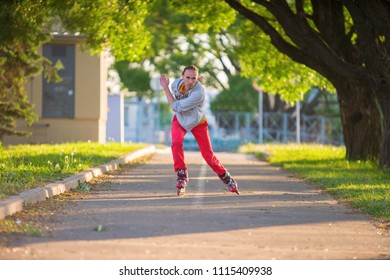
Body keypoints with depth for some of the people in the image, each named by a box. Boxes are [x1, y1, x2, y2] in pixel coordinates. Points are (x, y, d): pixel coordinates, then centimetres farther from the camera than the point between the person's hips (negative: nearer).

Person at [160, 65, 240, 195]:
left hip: (198, 122, -4)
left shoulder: (199, 93, -37)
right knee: (176, 142, -27)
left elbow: (176, 107, -36)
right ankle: (182, 177, -18)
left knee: (208, 156, -3)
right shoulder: (177, 83, -20)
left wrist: (165, 88, -33)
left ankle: (227, 179, 21)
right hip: (180, 120, 4)